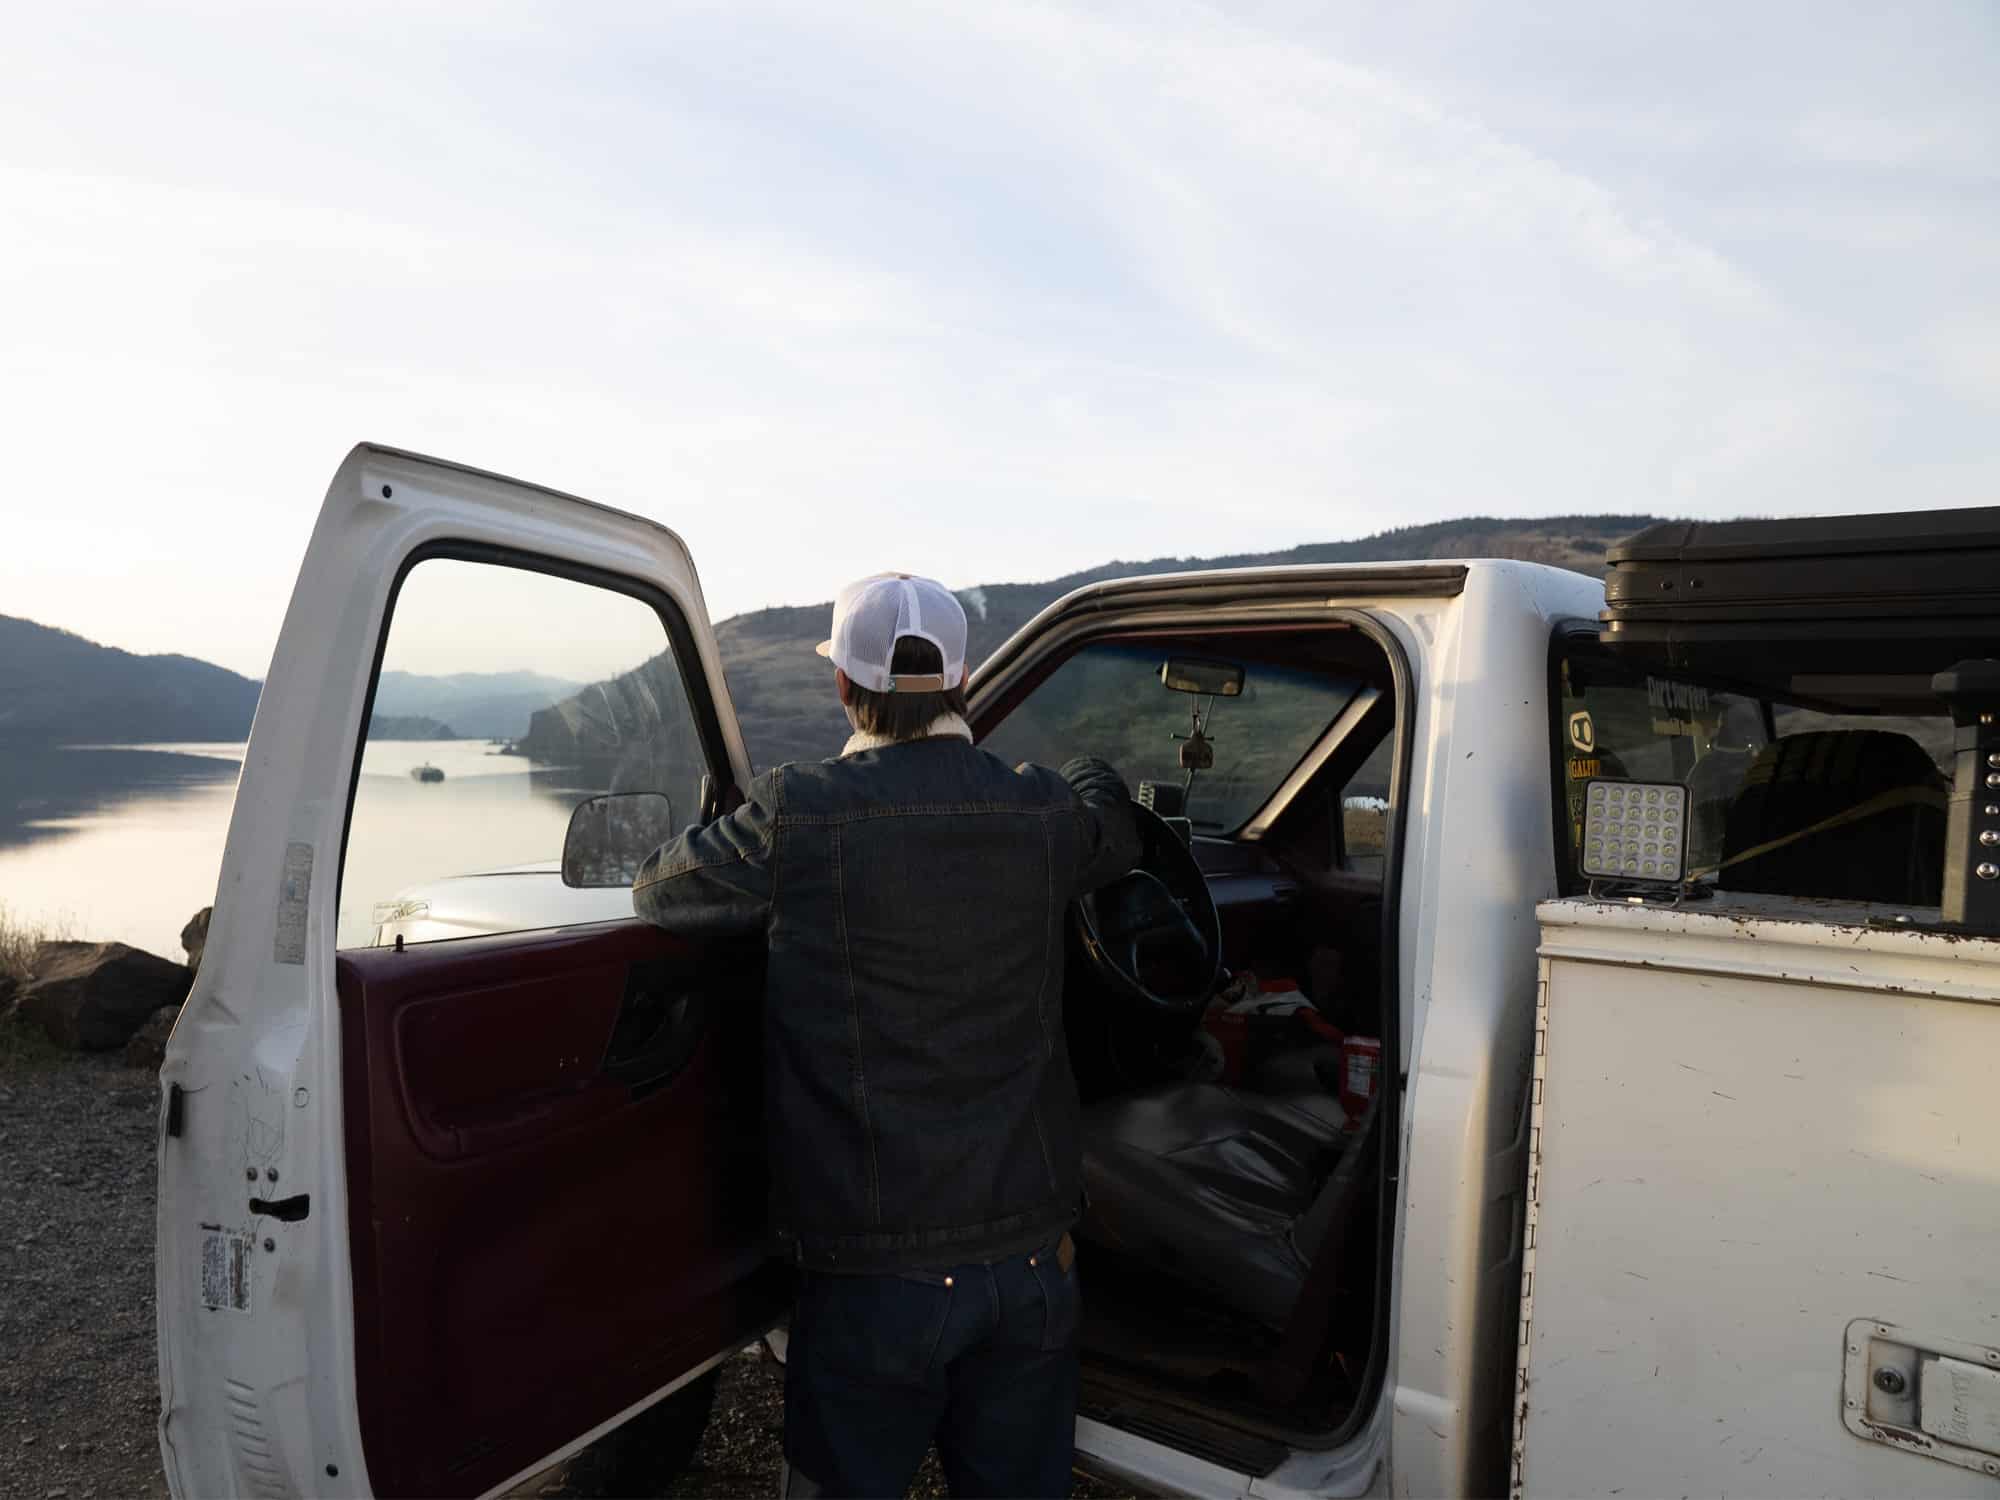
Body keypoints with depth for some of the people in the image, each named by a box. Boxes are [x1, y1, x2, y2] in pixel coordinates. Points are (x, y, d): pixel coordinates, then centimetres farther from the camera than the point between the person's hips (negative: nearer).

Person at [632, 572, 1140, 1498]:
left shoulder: (798, 814, -15)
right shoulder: (1043, 815, -4)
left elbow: (656, 891, 2)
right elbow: (1114, 824, 20)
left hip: (874, 1272, -3)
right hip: (1030, 1257, 4)